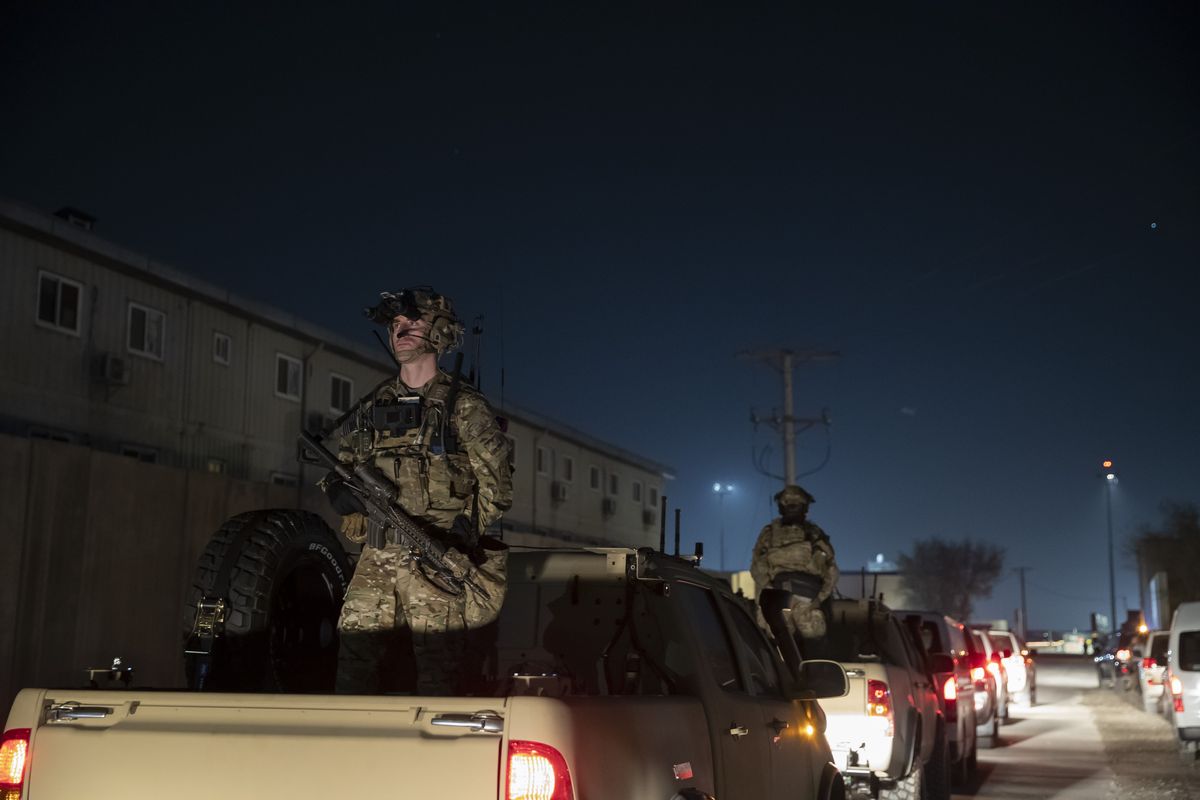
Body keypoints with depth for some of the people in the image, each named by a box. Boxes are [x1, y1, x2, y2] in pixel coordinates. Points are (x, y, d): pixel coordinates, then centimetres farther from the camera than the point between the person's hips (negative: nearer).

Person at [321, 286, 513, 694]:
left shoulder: (463, 406, 2)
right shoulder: (372, 406, 16)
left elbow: (496, 481, -1)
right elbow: (344, 461, 24)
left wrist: (464, 531, -11)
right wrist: (340, 489, 1)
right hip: (377, 557, 5)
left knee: (438, 668, -6)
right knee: (354, 656, 2)